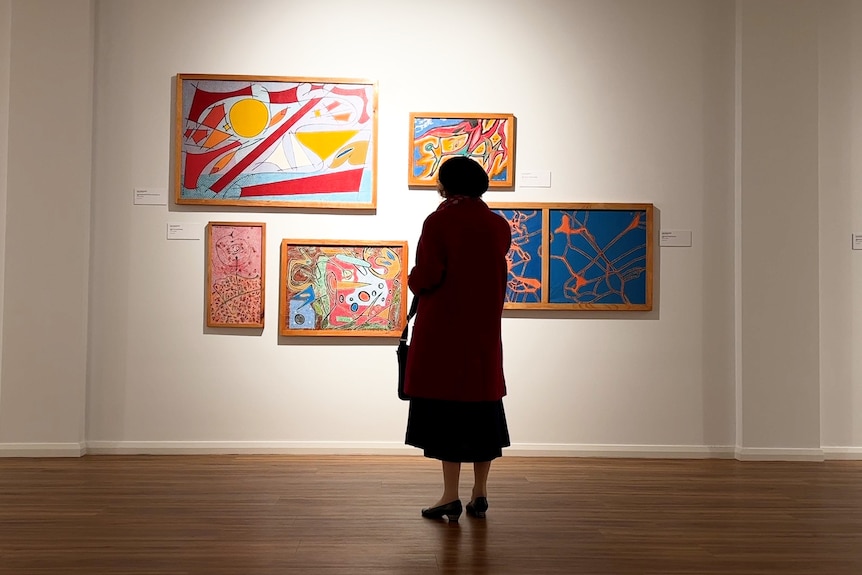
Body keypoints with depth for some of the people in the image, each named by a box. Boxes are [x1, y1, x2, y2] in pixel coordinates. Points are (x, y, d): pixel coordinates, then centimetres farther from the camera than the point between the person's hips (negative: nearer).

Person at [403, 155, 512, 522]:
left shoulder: (439, 222, -11)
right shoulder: (500, 226, 6)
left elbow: (425, 277, -14)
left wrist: (413, 282, 6)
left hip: (444, 330, -5)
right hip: (485, 330, 5)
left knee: (446, 404, 1)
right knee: (482, 404, 11)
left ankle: (451, 497, 4)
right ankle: (479, 495, 18)